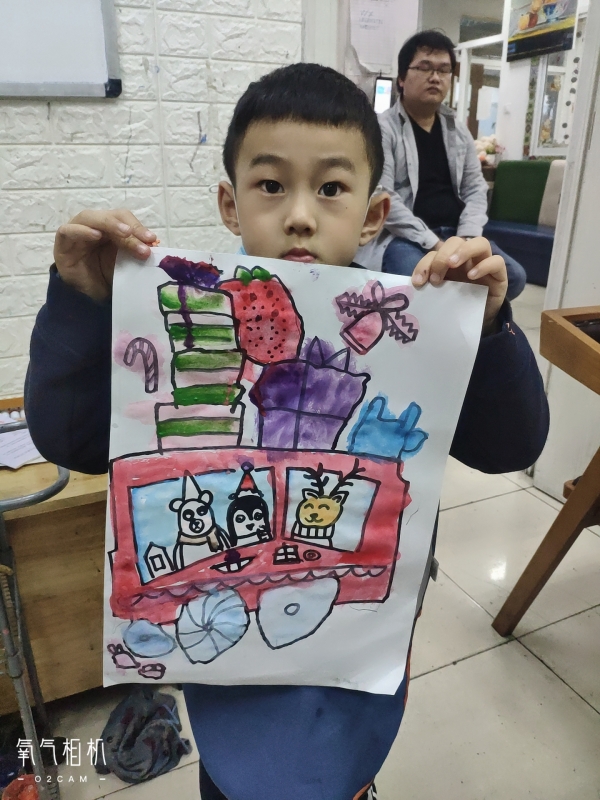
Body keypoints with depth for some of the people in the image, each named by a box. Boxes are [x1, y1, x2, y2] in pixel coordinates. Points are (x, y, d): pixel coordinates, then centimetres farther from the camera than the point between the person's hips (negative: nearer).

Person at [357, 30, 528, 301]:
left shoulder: (458, 130, 17)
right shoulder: (382, 128, -3)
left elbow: (475, 187, 14)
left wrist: (468, 237, -7)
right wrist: (433, 243, -20)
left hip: (455, 233, 7)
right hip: (403, 236, -6)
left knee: (512, 277, -10)